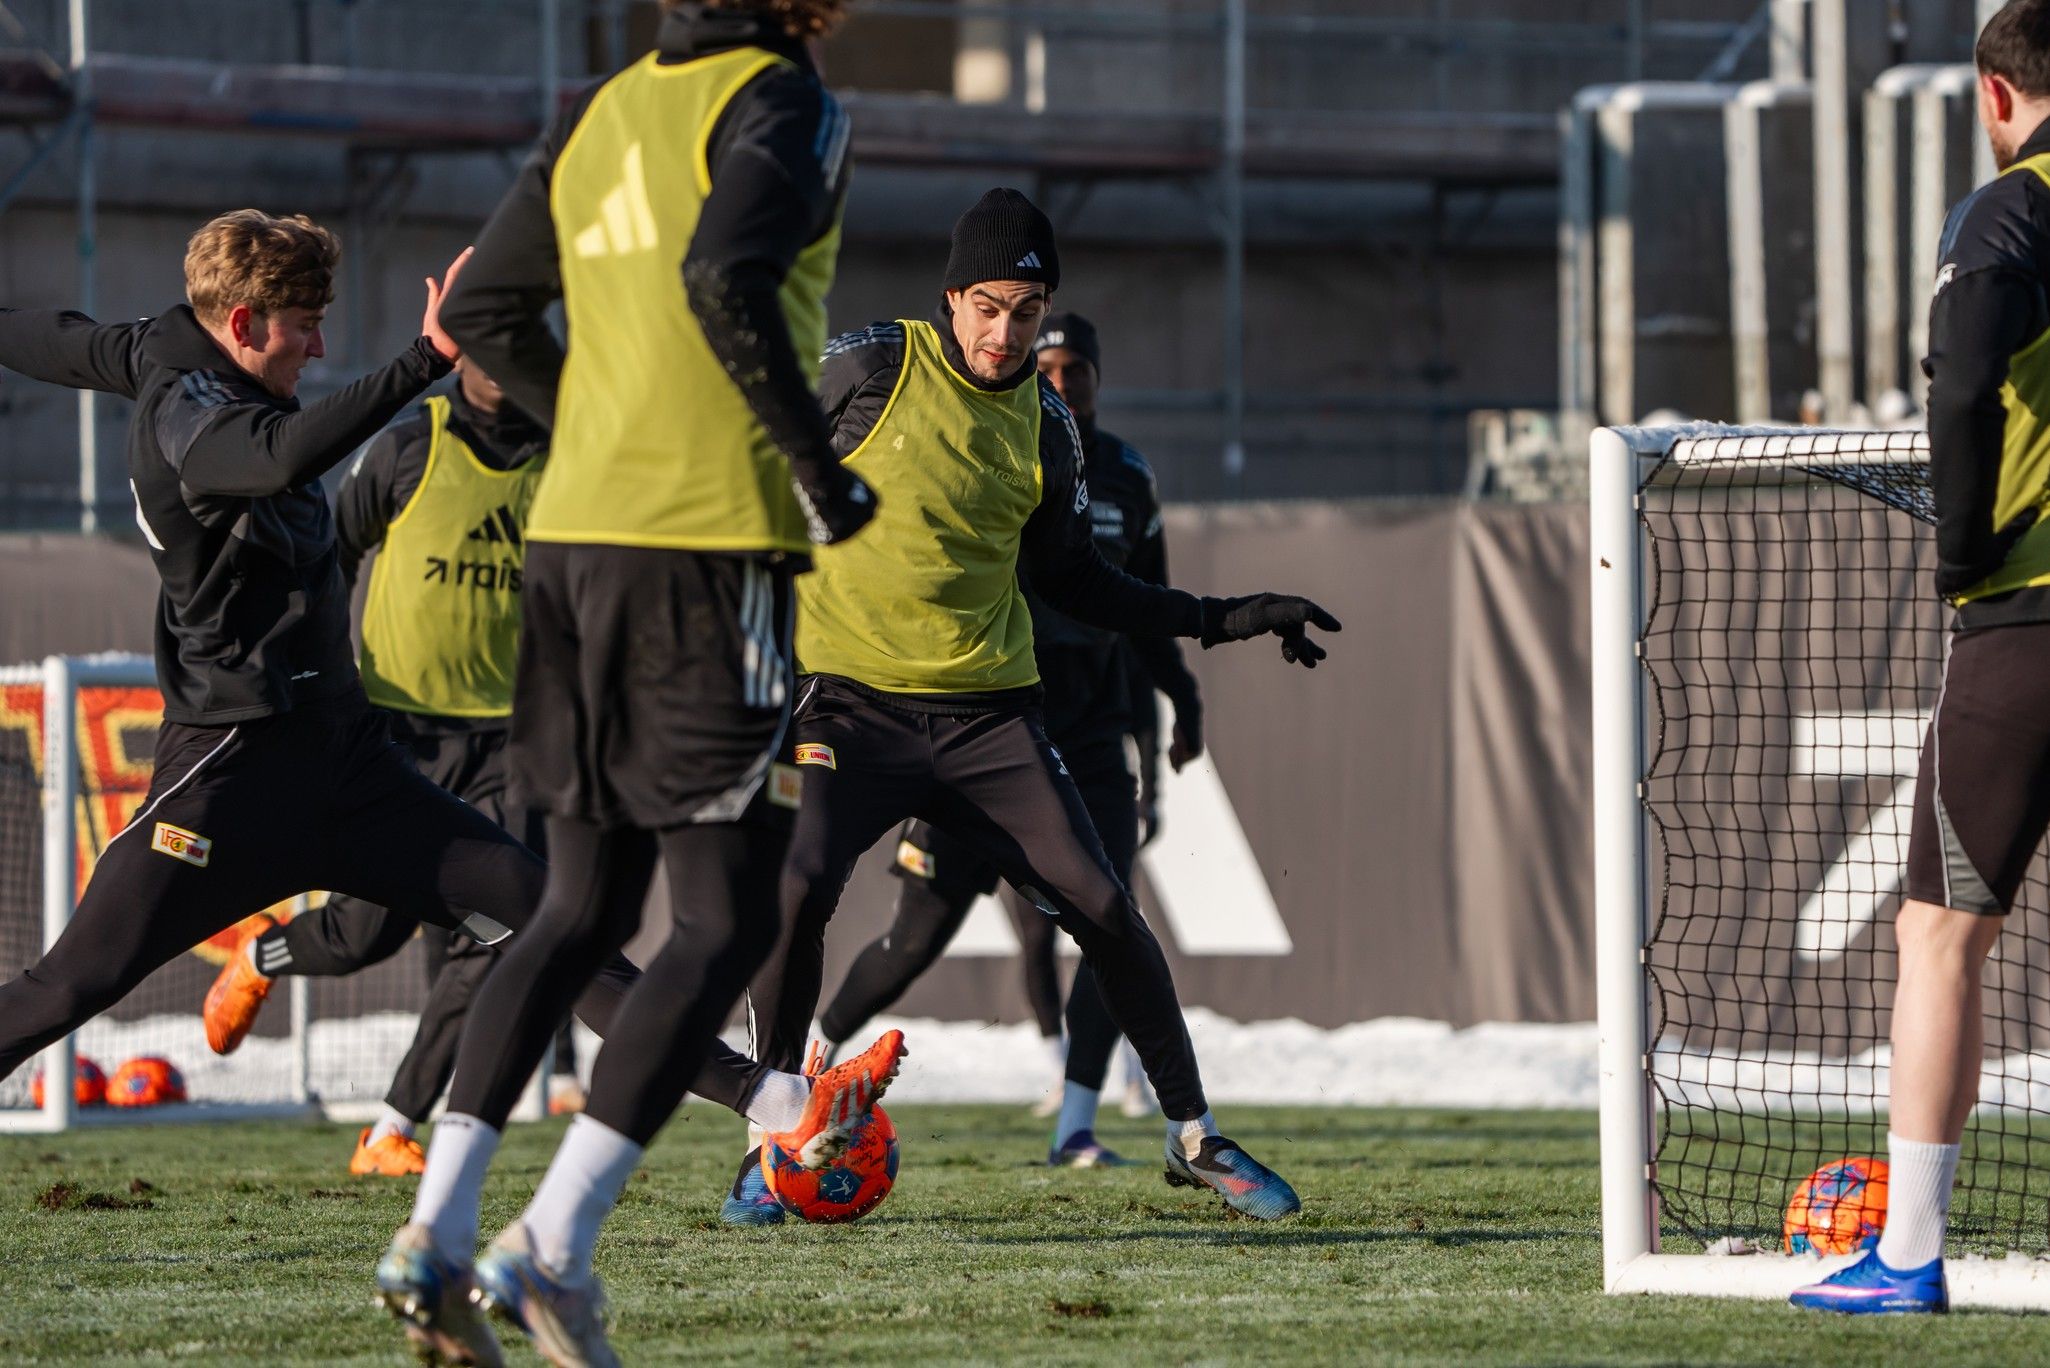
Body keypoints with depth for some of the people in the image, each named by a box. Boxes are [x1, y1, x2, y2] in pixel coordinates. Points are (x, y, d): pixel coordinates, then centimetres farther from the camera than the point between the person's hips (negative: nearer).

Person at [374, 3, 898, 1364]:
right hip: (713, 549, -8)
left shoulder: (605, 111, 15)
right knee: (729, 924, -2)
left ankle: (438, 1230, 7)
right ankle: (554, 1244, -11)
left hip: (574, 537, 8)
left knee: (584, 909, 16)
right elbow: (724, 279, -24)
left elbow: (486, 311, 18)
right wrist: (819, 469, -15)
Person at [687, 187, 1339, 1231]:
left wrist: (1223, 620, 12)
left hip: (988, 712, 3)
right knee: (800, 884, -24)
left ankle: (1194, 1137, 10)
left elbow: (1072, 581, 17)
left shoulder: (1046, 428, 7)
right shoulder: (868, 371, -6)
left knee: (1100, 905, -5)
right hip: (851, 700, -3)